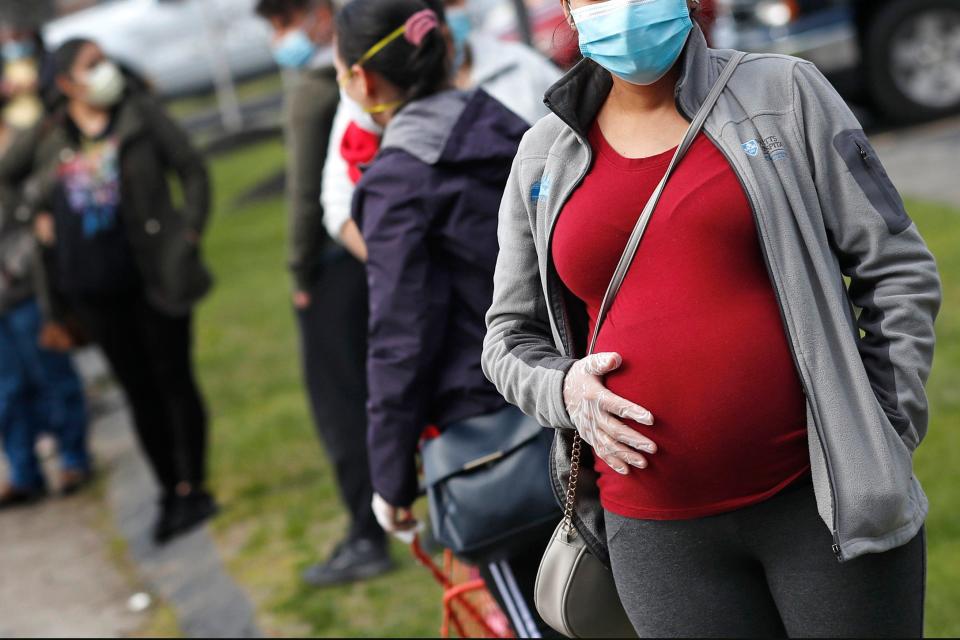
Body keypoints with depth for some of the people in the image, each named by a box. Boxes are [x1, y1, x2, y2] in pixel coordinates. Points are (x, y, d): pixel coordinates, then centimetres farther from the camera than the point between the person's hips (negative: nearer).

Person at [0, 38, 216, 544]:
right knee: (138, 390, 10)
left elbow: (192, 169, 0)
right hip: (91, 289, 3)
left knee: (174, 380, 2)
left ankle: (192, 488, 11)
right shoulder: (47, 136, 5)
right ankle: (169, 492, 20)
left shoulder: (139, 114, -1)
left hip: (152, 277, -3)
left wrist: (189, 234, -7)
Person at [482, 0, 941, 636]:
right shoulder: (544, 158, 8)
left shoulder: (781, 93, 1)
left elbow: (897, 271, 1)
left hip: (821, 495, -2)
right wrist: (563, 388, -6)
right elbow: (511, 335, 16)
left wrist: (882, 444, -4)